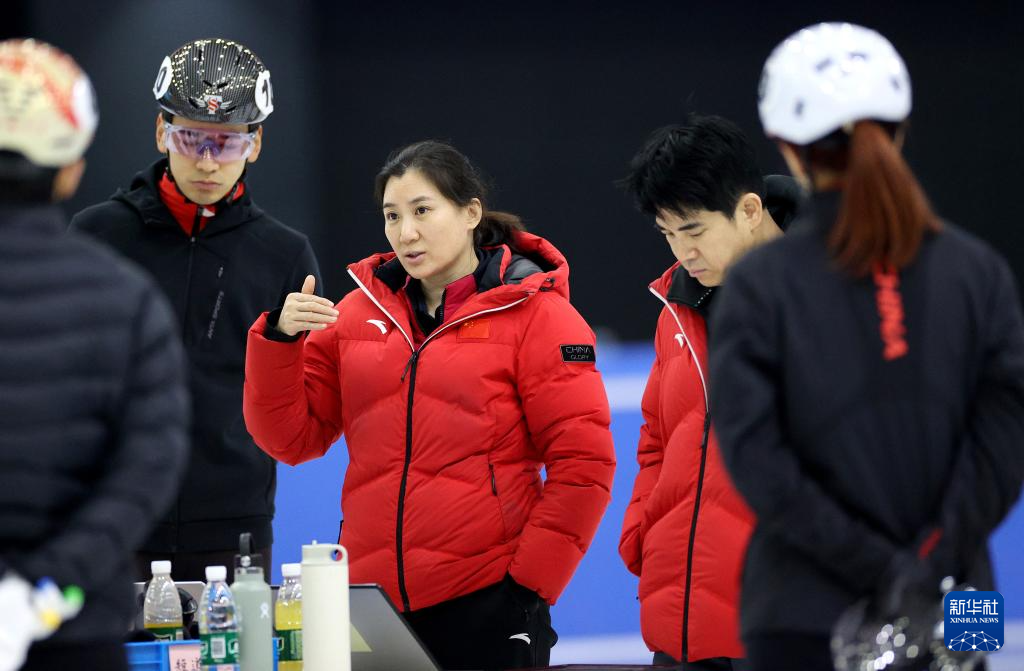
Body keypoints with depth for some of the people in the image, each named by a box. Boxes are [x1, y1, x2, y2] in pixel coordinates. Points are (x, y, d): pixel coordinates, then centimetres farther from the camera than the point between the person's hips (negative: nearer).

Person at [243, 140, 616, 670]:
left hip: (488, 606, -4)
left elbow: (583, 462, -5)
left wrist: (531, 581, -9)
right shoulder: (361, 308, 10)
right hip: (371, 601, 4)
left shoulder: (532, 312, -2)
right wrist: (279, 340, -7)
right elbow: (292, 437, 8)